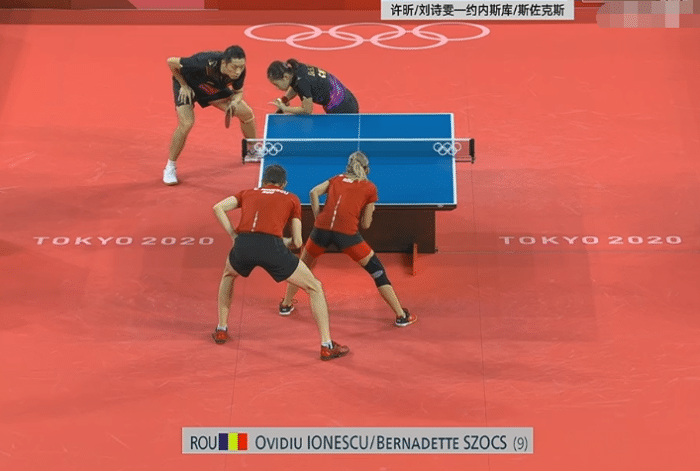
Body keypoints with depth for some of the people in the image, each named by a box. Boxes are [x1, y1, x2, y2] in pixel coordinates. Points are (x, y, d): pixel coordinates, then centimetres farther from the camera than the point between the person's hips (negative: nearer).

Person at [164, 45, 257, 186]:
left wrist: (234, 103, -30)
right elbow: (171, 62, -29)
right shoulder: (205, 63, -44)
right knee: (186, 123, -26)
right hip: (186, 84, -5)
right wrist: (183, 85, -21)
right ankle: (170, 168, -8)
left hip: (214, 87, 5)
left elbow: (238, 92, -7)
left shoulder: (239, 71, -29)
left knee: (246, 113, 0)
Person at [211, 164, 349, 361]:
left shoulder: (248, 193, 29)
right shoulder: (291, 198, 23)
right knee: (315, 287, 15)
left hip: (243, 244, 3)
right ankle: (327, 346, 10)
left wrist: (234, 236, 16)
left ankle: (221, 330, 40)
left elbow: (218, 208, 13)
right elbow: (297, 242, 18)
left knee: (228, 276, 39)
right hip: (271, 245, -3)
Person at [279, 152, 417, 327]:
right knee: (377, 271, 11)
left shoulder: (337, 179, 25)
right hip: (347, 232, -2)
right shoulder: (370, 188, 17)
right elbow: (365, 224, 16)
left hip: (322, 228, 3)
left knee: (302, 266, 29)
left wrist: (318, 217, 12)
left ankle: (286, 304, 38)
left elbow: (314, 192, 8)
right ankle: (401, 316, 10)